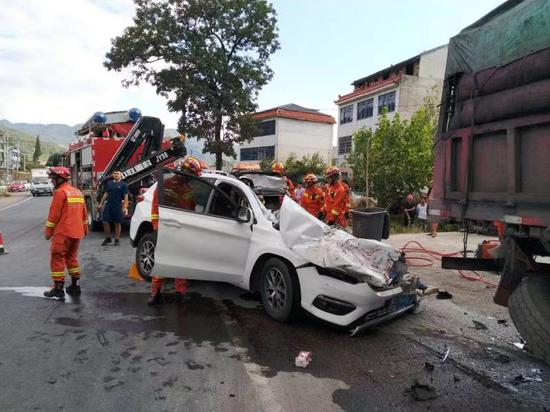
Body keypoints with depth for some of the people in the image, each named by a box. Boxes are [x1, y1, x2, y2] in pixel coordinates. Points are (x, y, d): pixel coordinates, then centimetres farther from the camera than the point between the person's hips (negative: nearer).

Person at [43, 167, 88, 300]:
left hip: (63, 232, -8)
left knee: (57, 259, -2)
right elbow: (84, 213, 18)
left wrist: (48, 231, -5)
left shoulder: (60, 192, -11)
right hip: (77, 232, 8)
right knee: (72, 257, 17)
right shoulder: (78, 192, 14)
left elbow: (54, 214, -13)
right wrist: (85, 229, 26)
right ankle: (74, 286, 20)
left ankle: (58, 289, -3)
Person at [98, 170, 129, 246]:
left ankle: (117, 240, 13)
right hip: (108, 205, 4)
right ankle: (107, 238, 17)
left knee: (117, 223, 3)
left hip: (118, 206, -4)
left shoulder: (123, 185, -1)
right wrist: (101, 203, 14)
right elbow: (106, 194, 18)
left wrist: (125, 207, -15)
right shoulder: (109, 183, 12)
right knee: (105, 222, 2)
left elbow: (126, 197, -6)